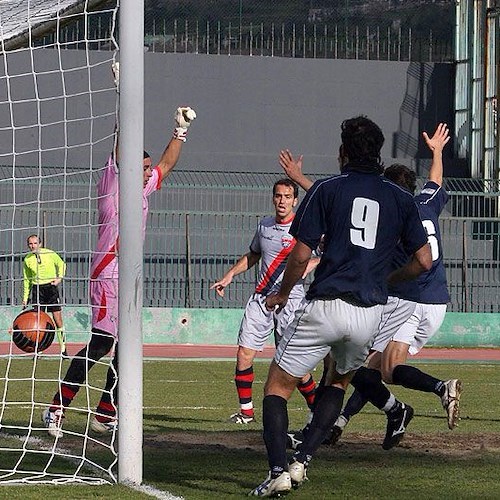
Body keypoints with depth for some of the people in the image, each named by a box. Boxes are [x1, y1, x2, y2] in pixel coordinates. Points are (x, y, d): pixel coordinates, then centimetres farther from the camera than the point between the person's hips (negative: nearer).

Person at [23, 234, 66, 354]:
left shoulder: (50, 254, -3)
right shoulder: (27, 260, 3)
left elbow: (61, 264, 12)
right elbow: (26, 280, 12)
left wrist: (59, 278, -3)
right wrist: (25, 298, 12)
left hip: (51, 287, -2)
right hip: (37, 289, 2)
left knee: (58, 320, -5)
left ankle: (63, 349, 2)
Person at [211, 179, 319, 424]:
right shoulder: (264, 225, 11)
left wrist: (309, 265, -20)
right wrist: (230, 275, 18)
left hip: (290, 300, -5)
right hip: (261, 298, 5)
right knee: (244, 354, -3)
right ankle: (246, 410, 10)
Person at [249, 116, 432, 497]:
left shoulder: (327, 189, 1)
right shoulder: (400, 199, 10)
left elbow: (302, 254, -4)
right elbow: (424, 261, 8)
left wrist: (282, 294, 13)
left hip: (325, 306, -4)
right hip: (369, 315, 4)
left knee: (278, 385, 7)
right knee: (340, 379, 28)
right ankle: (302, 461, 13)